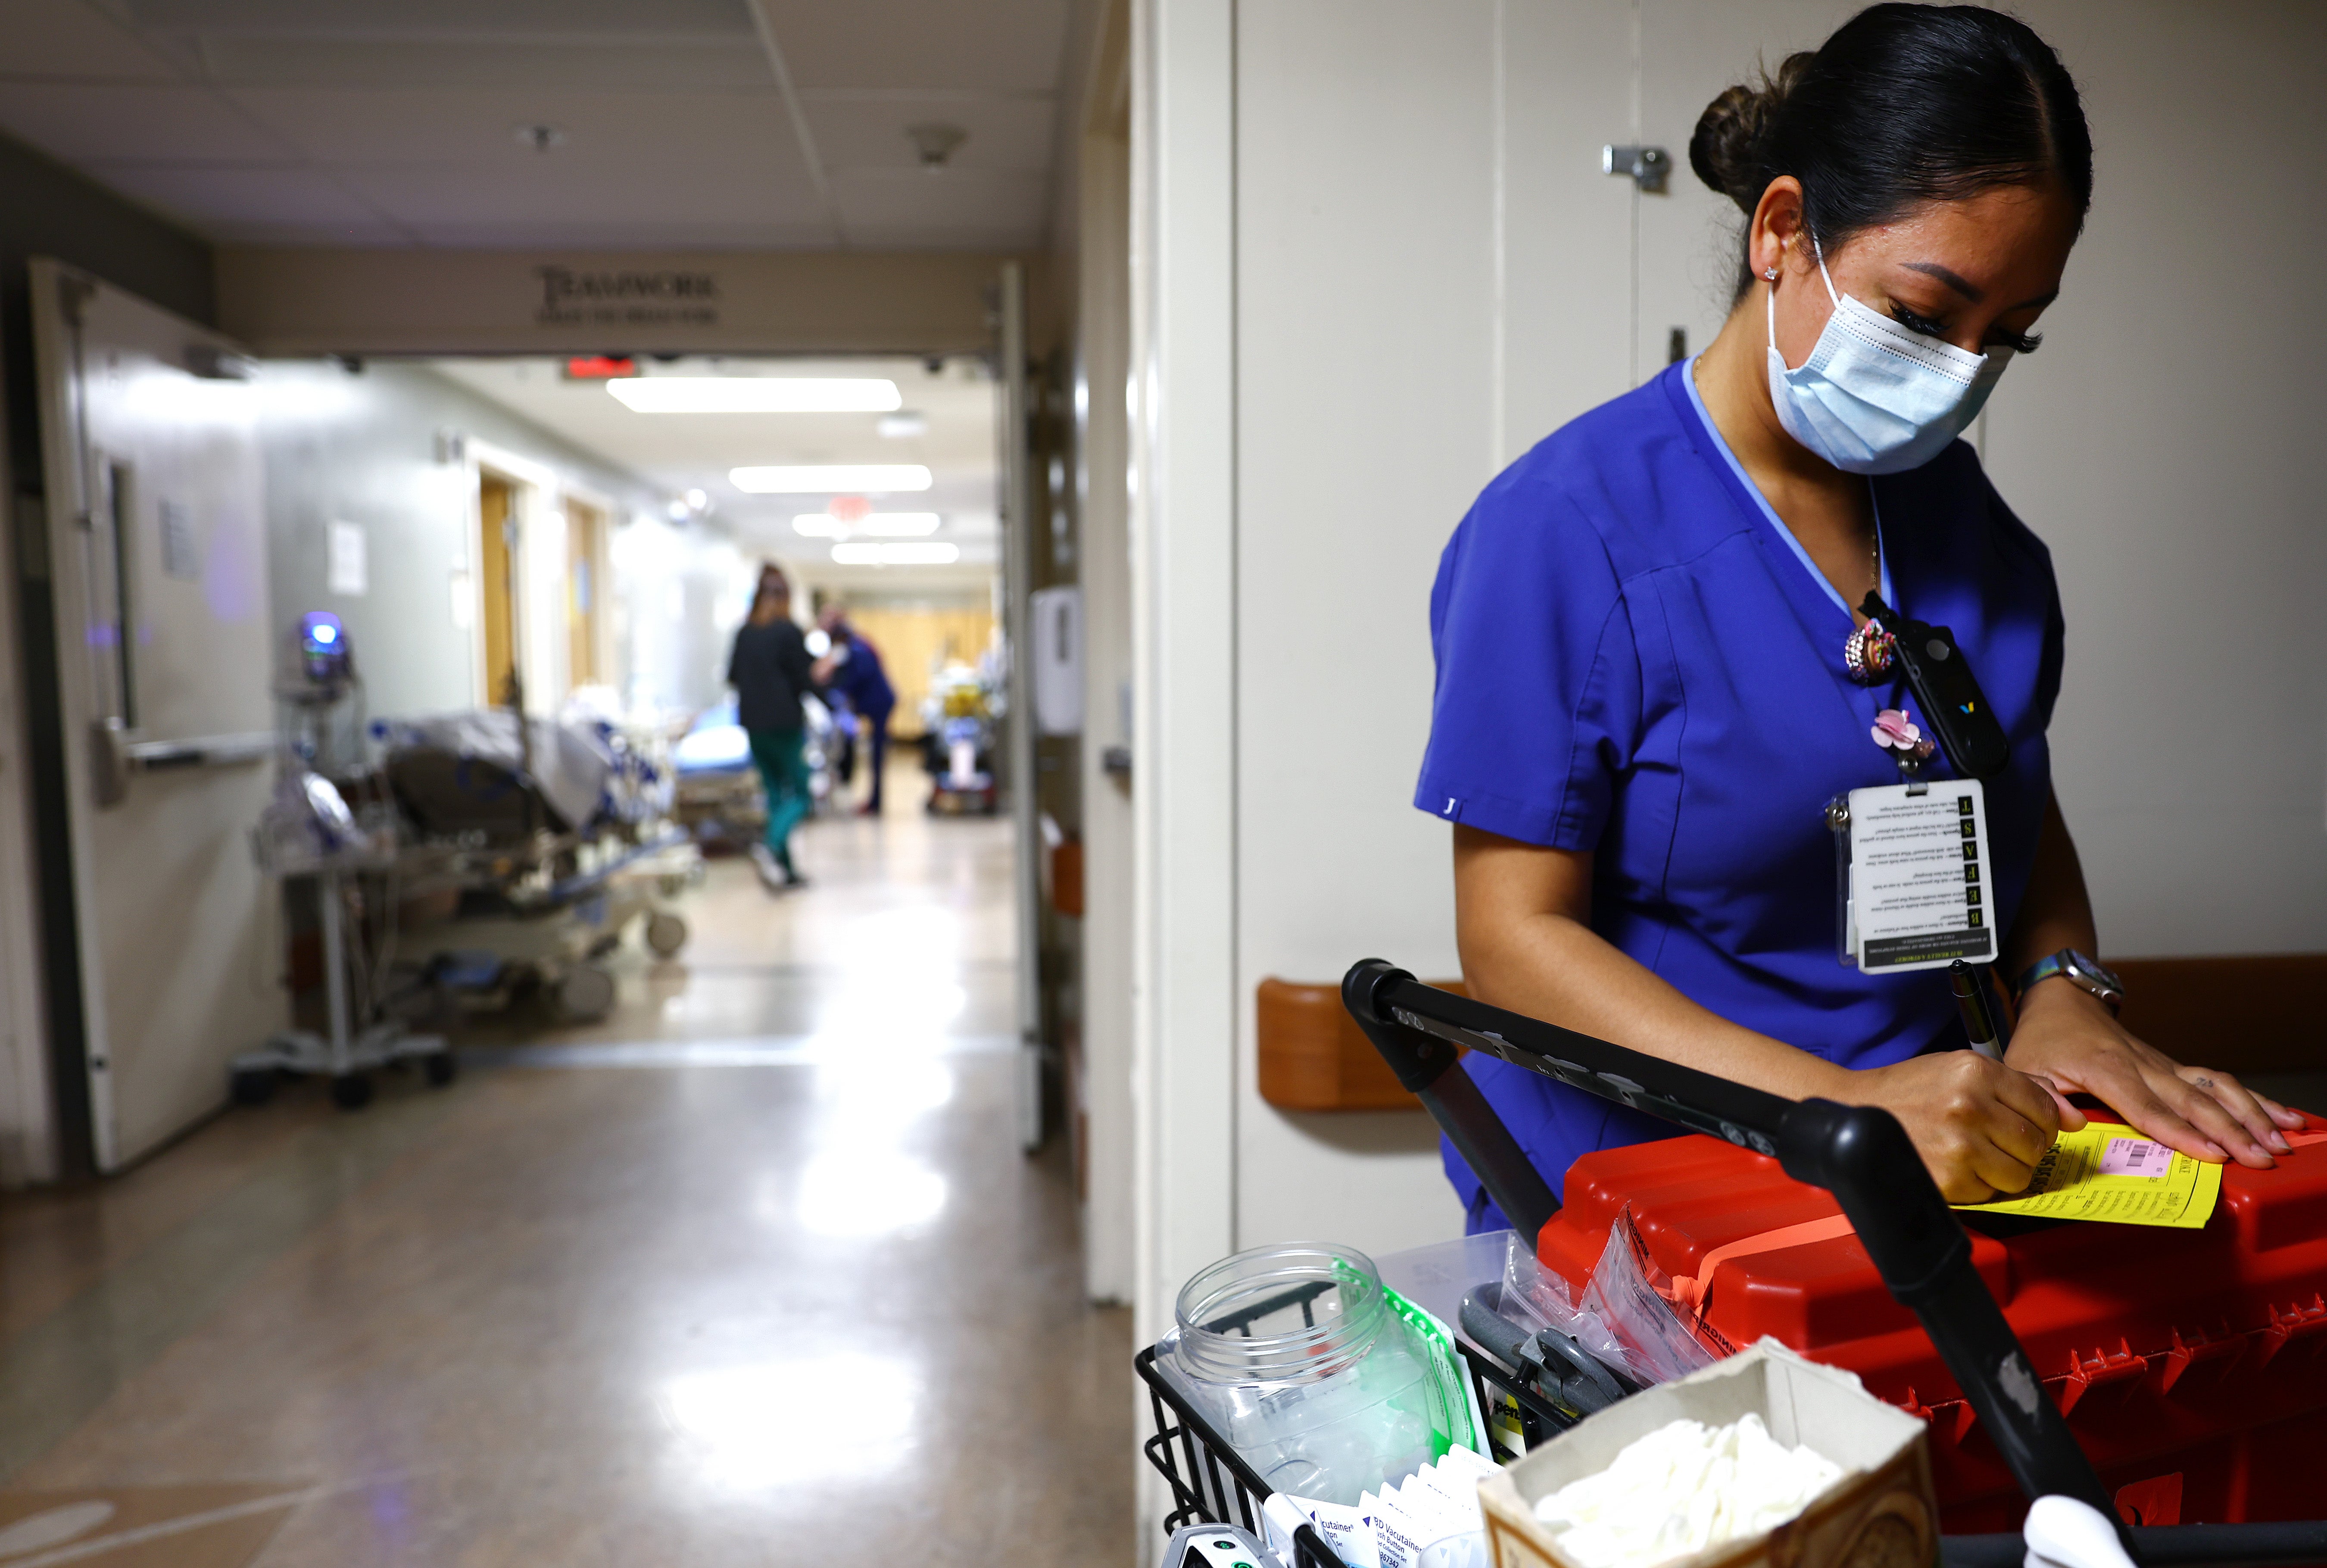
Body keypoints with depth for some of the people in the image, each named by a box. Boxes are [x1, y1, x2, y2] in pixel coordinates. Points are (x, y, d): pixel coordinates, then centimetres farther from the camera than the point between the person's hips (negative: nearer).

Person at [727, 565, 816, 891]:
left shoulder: (744, 632, 5)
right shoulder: (789, 632, -11)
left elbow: (732, 677, 11)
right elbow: (805, 682, -11)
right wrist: (819, 672, 9)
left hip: (753, 724, 6)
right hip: (785, 724, -6)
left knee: (775, 793, 12)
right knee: (799, 795, 2)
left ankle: (785, 870, 12)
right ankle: (771, 847, -23)